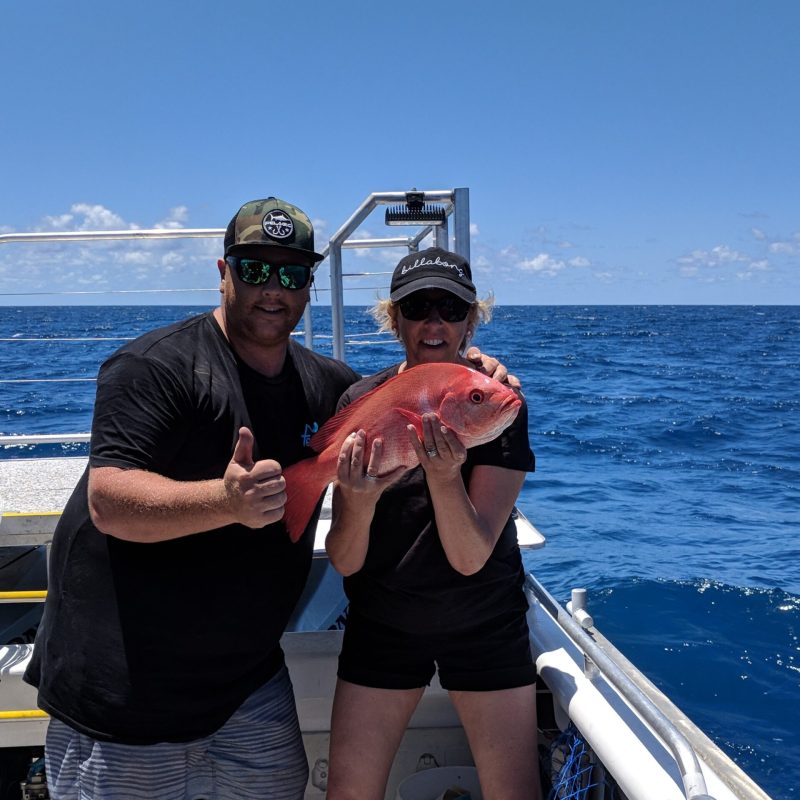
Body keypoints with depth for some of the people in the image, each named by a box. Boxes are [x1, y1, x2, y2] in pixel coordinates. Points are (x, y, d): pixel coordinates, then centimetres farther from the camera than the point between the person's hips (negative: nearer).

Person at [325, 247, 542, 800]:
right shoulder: (361, 403, -10)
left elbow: (470, 557, -20)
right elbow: (344, 563, -12)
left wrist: (444, 475, -37)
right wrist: (359, 503, -32)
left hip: (486, 626, -1)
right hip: (381, 624, 1)